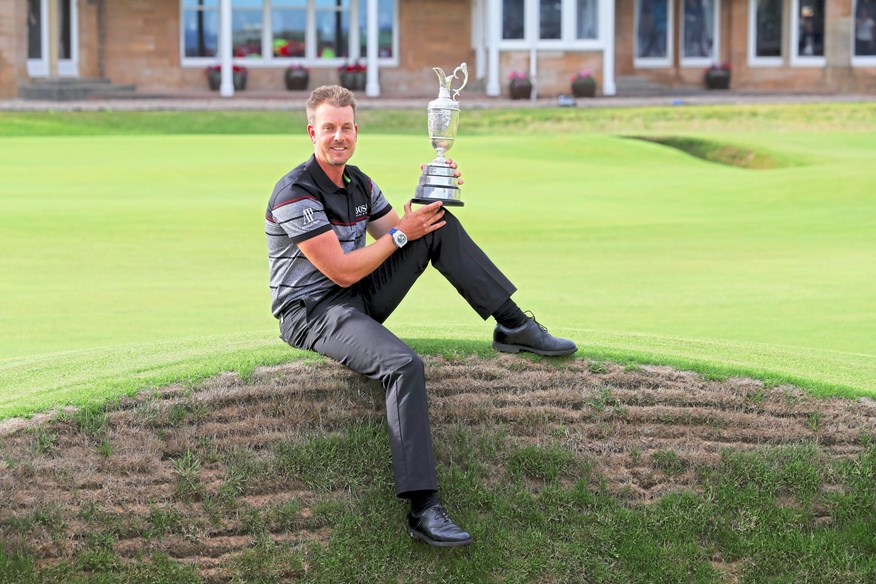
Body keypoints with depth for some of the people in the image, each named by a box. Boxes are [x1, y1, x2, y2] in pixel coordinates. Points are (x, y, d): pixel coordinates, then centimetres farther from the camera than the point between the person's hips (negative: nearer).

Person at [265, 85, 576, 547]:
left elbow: (411, 235, 17)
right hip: (311, 313, -8)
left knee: (441, 226, -1)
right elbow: (342, 270, -18)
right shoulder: (296, 193, -15)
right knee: (404, 366, -35)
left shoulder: (359, 184, 12)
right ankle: (422, 510, -40)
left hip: (359, 301, 8)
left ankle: (513, 326, 2)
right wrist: (402, 232, -10)